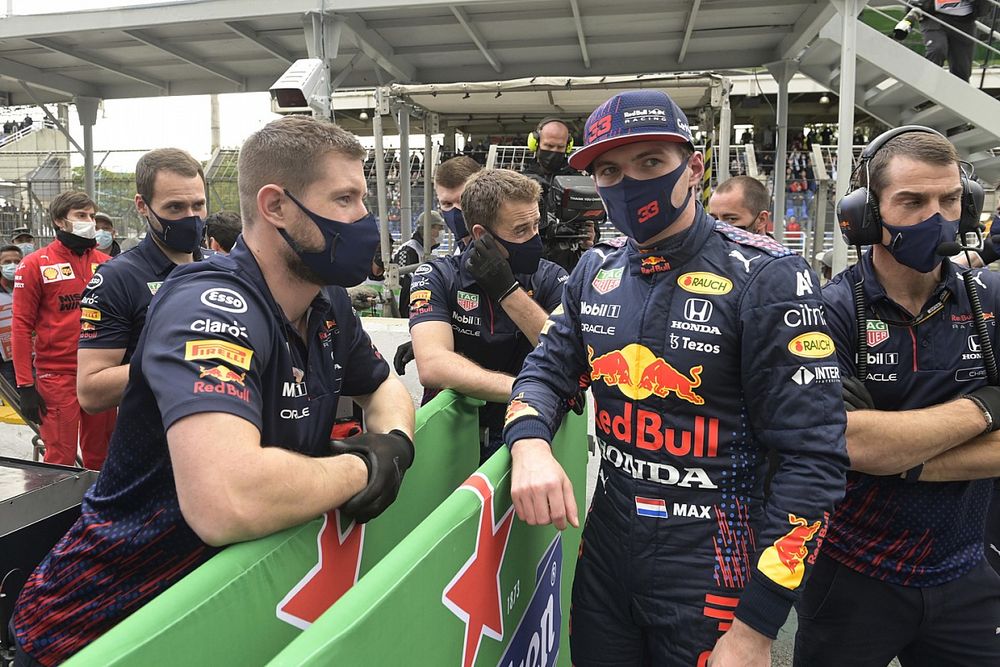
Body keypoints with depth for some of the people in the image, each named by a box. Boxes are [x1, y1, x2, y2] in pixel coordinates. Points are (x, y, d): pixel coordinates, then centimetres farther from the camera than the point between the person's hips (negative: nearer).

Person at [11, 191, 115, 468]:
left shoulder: (106, 264, 7)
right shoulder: (35, 265, -2)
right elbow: (22, 327, -3)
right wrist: (25, 385, -8)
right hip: (57, 376, -3)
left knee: (99, 456, 12)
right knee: (61, 460, 0)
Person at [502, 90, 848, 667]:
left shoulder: (766, 277, -16)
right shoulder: (597, 269, 2)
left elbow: (813, 458, -18)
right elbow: (549, 370, 6)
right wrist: (529, 442, -18)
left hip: (711, 567, -5)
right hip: (605, 544, 5)